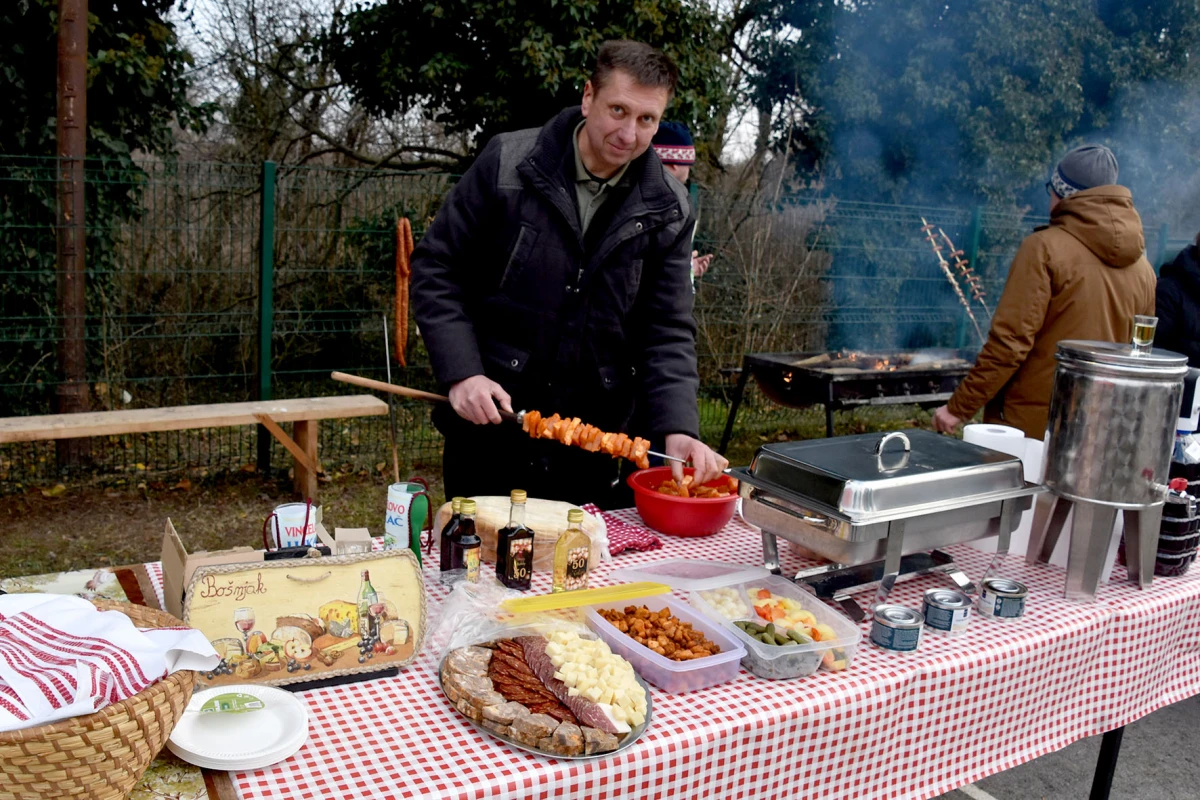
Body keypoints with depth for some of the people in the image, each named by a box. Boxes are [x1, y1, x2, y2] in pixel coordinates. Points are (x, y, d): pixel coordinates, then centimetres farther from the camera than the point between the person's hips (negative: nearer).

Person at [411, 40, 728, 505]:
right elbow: (436, 268, -4)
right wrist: (461, 373, -15)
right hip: (488, 427, -2)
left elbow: (667, 330, -1)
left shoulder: (667, 210, -2)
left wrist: (677, 428, -16)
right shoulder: (507, 164, -9)